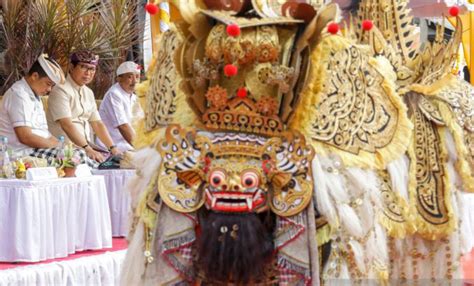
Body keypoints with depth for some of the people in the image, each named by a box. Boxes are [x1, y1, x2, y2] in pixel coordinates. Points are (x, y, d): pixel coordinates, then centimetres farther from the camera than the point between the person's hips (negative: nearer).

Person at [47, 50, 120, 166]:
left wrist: (113, 148, 1)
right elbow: (66, 125, -20)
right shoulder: (61, 90, -9)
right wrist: (87, 149, -29)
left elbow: (97, 123, 15)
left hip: (87, 147, 8)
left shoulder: (88, 93, 17)